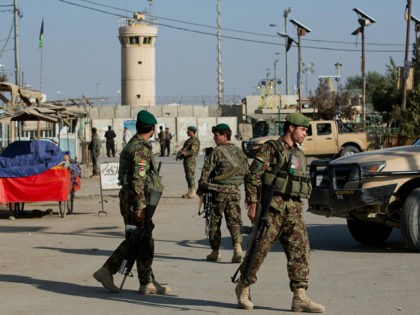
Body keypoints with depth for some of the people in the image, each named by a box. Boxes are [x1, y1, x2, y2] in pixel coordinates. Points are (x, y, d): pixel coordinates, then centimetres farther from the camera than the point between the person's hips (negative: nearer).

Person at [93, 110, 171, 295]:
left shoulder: (132, 145, 15)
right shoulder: (142, 149, -16)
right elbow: (138, 179, -23)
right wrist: (141, 206, -24)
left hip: (127, 197, 10)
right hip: (135, 199, -10)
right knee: (144, 242, -3)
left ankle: (107, 271, 10)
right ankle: (147, 284, 3)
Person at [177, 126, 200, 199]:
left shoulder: (195, 141, -13)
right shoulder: (189, 140, 19)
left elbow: (193, 151, -22)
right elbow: (184, 148, 22)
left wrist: (183, 154, -20)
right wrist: (179, 153, 5)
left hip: (191, 160, -10)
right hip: (186, 160, 10)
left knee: (191, 176, -9)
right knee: (188, 176, 11)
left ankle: (192, 193, -7)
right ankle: (189, 192, 16)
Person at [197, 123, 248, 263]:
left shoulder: (217, 152, -9)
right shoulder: (239, 152, 9)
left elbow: (206, 171, -10)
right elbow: (246, 171, 14)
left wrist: (201, 188, -1)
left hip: (219, 190, -4)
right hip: (235, 191, 4)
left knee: (215, 221, 9)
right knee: (234, 221, 5)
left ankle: (215, 252, 13)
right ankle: (237, 247, -17)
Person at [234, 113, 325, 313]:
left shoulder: (299, 155, 19)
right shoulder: (271, 149, -4)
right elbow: (252, 177, -10)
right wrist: (252, 203, -16)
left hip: (294, 210, 7)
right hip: (272, 207, -7)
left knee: (300, 249, -4)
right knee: (259, 249, -1)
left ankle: (300, 298, -5)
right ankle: (244, 288, 18)